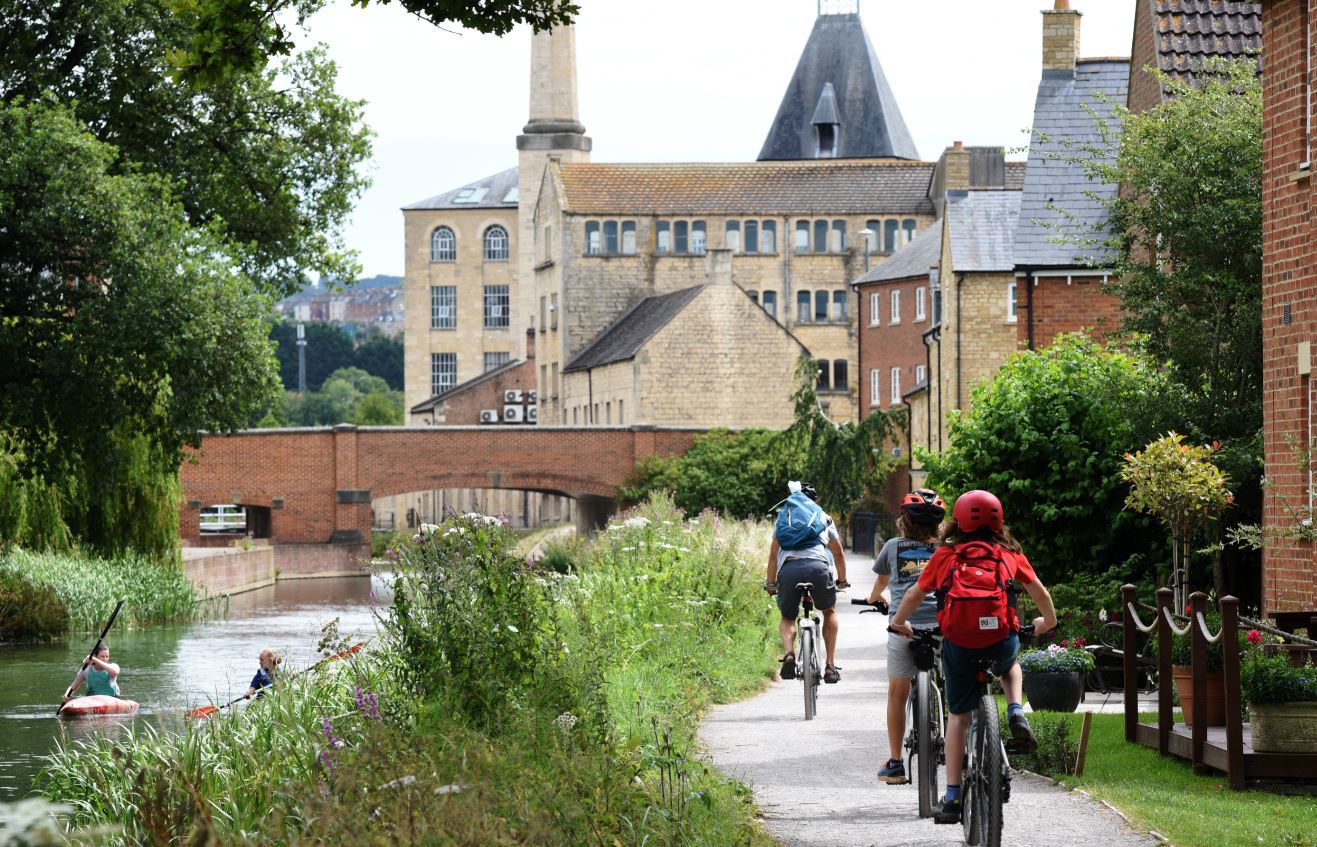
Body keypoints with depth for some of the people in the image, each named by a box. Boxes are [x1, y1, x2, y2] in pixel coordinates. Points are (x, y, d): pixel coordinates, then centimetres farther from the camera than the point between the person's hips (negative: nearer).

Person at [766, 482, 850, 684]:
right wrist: (842, 581, 53)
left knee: (787, 618, 23)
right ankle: (830, 665, 17)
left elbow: (773, 555, 30)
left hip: (788, 569, 0)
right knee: (829, 611, 27)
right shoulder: (824, 518, 29)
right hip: (817, 567, 0)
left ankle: (788, 653, -8)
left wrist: (771, 584, 42)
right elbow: (839, 554, 38)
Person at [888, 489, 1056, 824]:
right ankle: (1016, 713, 9)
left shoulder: (945, 555, 12)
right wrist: (1048, 620, 39)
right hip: (1001, 639, 1)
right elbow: (1038, 590, 19)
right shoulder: (1010, 554, 13)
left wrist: (899, 622, 37)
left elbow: (914, 595, 18)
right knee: (1010, 664, 38)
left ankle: (952, 797, 8)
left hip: (958, 643, -1)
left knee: (958, 716, 13)